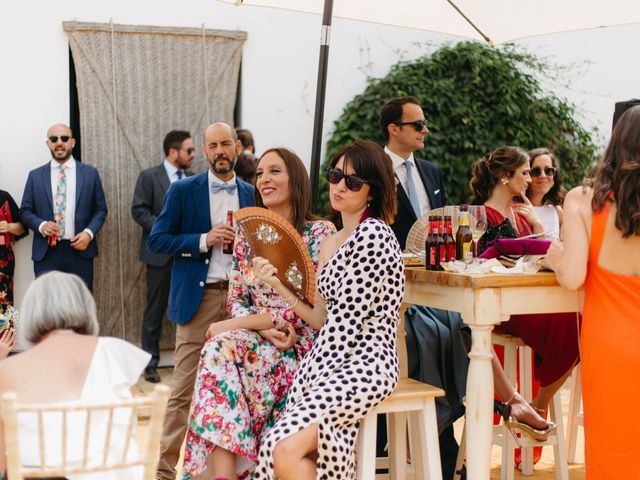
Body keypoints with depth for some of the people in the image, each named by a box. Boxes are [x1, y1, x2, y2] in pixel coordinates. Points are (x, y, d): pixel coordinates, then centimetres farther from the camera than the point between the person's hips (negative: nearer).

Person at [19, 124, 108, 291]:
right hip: (46, 253, 0)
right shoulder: (35, 176, 8)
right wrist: (41, 225, -12)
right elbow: (25, 211, 9)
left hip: (80, 251, 0)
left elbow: (100, 209, 9)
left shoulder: (90, 173, 7)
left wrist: (89, 233, -9)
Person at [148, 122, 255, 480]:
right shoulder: (183, 191, 2)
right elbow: (156, 240, -1)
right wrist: (204, 240, -12)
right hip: (199, 298, -3)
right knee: (185, 389, -5)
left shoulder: (252, 195, 12)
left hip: (241, 296, 3)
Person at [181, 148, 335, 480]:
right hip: (258, 340, 4)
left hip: (301, 347, -4)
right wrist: (266, 328, -14)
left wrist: (234, 326, -15)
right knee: (218, 351, -30)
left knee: (222, 351, -30)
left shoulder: (320, 233, -5)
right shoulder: (247, 234, 11)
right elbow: (236, 299, 10)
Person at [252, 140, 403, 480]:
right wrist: (279, 286, 4)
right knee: (279, 448, -13)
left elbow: (346, 320, -14)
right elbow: (324, 320, 13)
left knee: (285, 449, -24)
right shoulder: (330, 244, 18)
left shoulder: (373, 234, -10)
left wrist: (312, 380, -13)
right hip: (332, 365, 8)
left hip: (364, 365, -8)